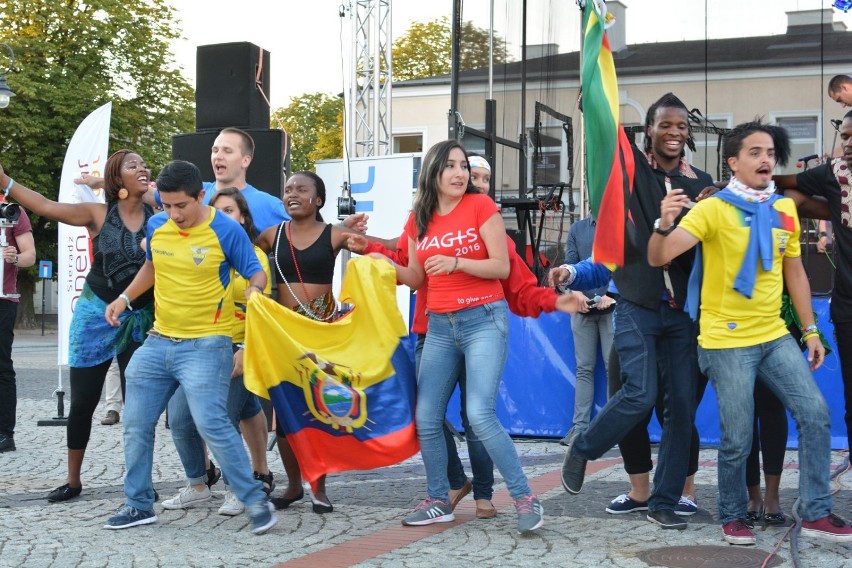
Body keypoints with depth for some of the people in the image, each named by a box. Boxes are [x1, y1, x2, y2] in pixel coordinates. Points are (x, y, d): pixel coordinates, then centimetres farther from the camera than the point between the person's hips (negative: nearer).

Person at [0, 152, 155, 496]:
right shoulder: (98, 214, -5)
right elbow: (45, 206, -7)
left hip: (139, 320, 0)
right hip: (96, 315, 0)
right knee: (82, 401, 6)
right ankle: (72, 481, 20)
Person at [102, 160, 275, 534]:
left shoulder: (226, 230, -12)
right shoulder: (156, 226, 3)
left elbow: (256, 273, -4)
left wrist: (254, 290, -26)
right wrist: (125, 298, 10)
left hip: (205, 346, -6)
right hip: (158, 342, 6)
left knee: (212, 424, -17)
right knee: (136, 425, 9)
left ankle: (255, 501, -5)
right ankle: (138, 504, 25)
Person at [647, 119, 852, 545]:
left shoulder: (784, 210, 7)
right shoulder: (713, 209, -11)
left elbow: (795, 272, 16)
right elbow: (657, 259, -17)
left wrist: (810, 329, 14)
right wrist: (664, 224, -38)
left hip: (775, 336, 6)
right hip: (726, 342, -5)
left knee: (815, 415, 0)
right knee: (737, 439, -2)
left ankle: (816, 513, 11)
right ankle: (733, 517, 19)